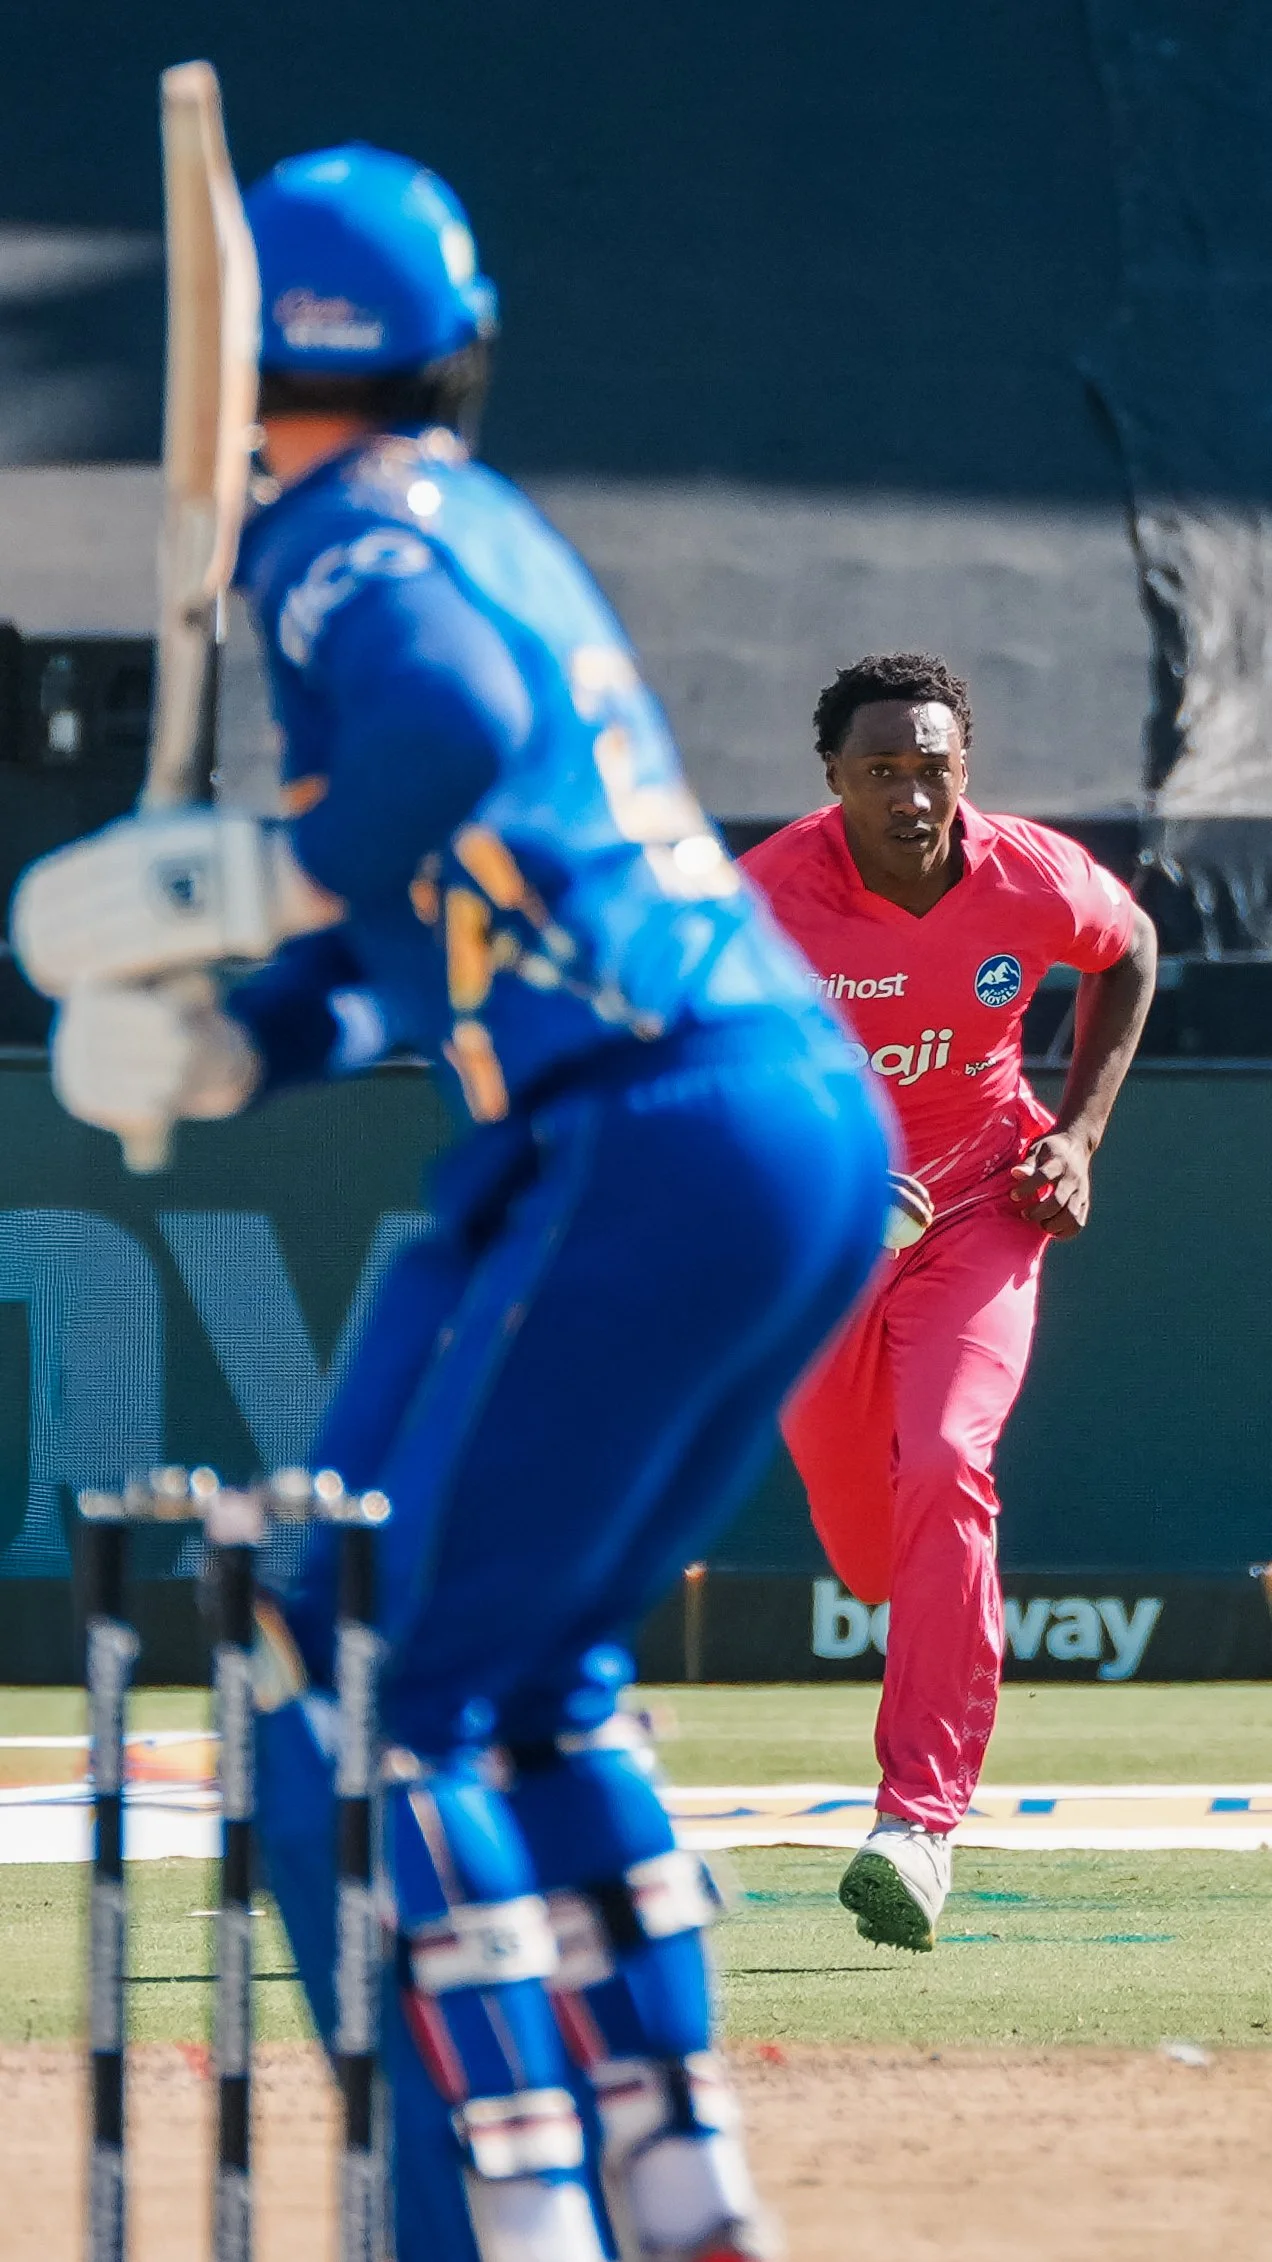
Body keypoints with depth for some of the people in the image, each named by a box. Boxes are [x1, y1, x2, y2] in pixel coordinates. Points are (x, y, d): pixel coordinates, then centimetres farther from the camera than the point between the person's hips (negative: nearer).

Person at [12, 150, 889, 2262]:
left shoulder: (348, 537, -4)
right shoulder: (496, 529, 24)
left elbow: (452, 726, -27)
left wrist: (245, 883, -13)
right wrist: (227, 1037, 11)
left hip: (646, 1149, -9)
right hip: (824, 1129, 9)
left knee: (366, 1691, -4)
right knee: (531, 1670, 22)